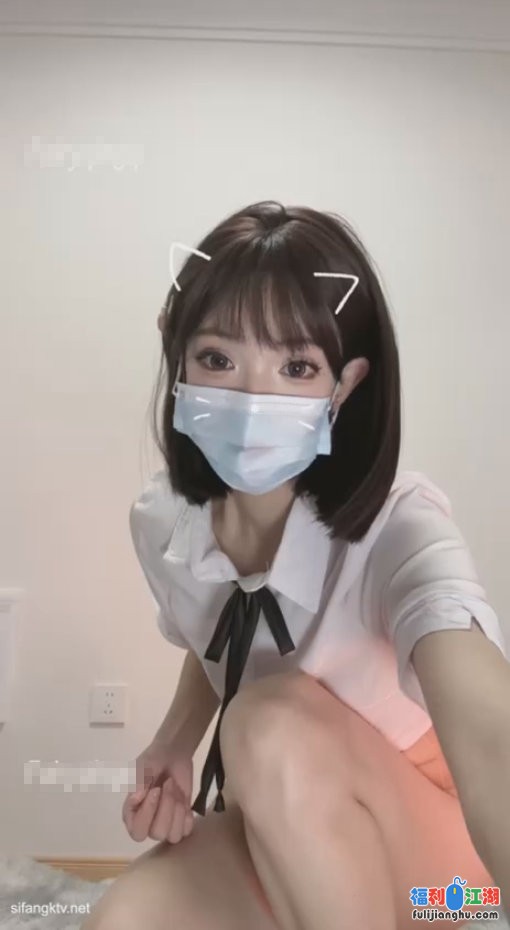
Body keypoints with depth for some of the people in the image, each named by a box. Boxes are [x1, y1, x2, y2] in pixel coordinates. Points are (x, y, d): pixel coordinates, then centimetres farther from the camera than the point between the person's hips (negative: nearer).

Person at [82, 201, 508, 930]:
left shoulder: (399, 524, -29)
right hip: (278, 838, 4)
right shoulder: (161, 522, -13)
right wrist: (175, 742, -12)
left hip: (426, 837, -3)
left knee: (278, 721, -33)